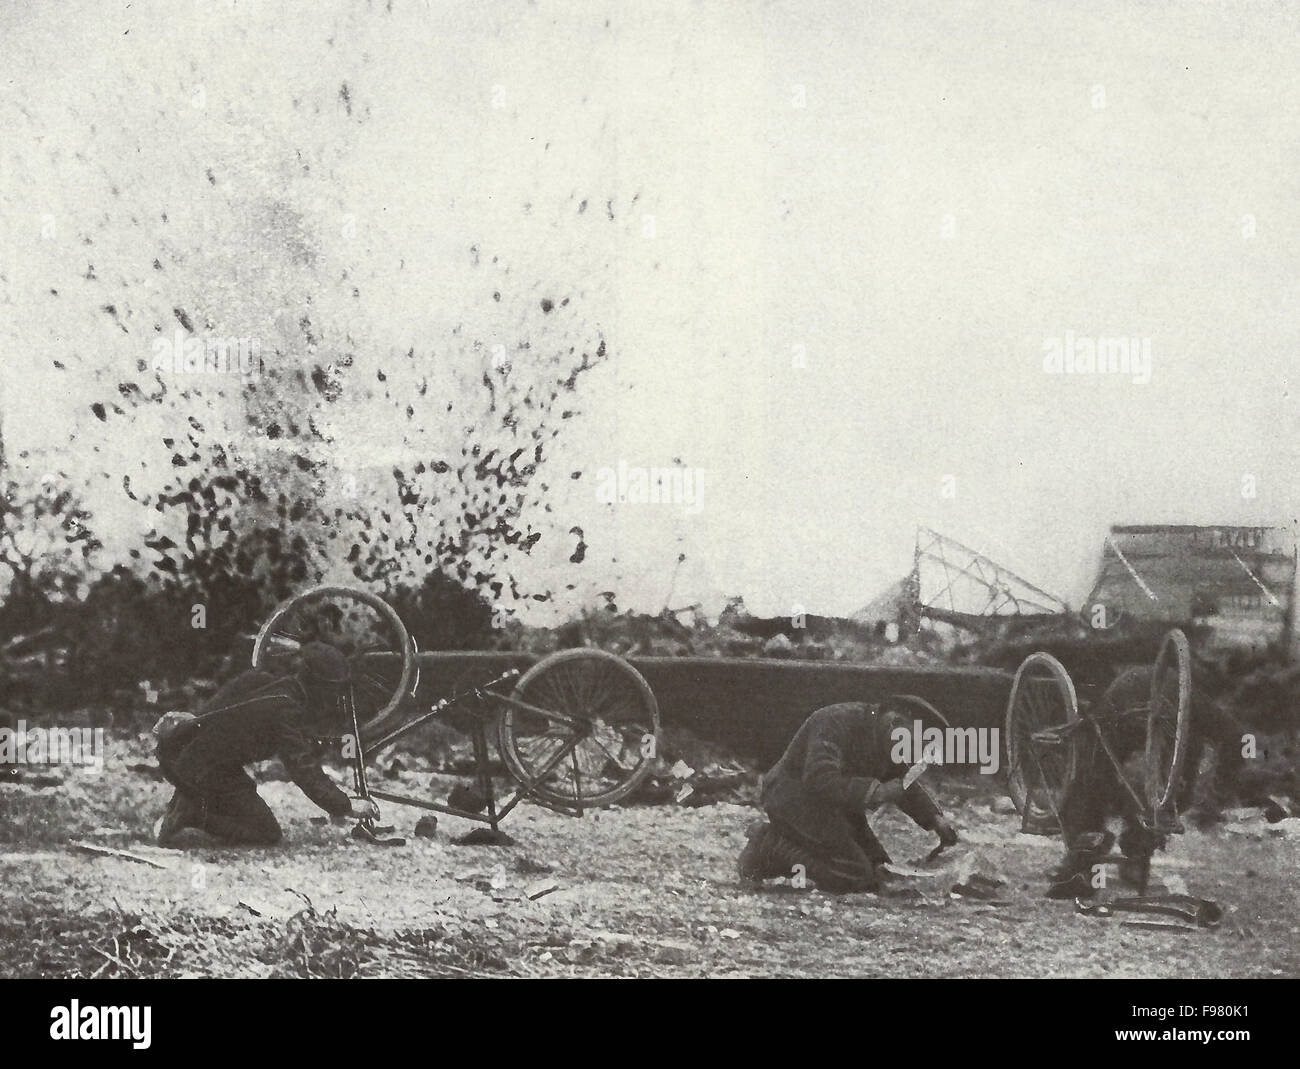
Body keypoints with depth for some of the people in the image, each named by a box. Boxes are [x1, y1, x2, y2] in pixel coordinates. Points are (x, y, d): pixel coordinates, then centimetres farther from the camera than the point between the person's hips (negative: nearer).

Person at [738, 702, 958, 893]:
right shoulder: (835, 722, -24)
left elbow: (904, 784, 18)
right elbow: (819, 780, -36)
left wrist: (936, 820, 3)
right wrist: (875, 791, -38)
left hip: (836, 807, 10)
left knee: (876, 876, 5)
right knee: (856, 877, -19)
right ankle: (772, 848, -7)